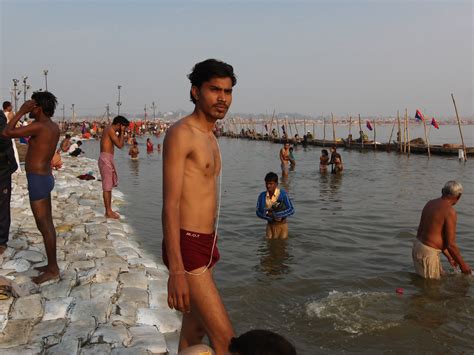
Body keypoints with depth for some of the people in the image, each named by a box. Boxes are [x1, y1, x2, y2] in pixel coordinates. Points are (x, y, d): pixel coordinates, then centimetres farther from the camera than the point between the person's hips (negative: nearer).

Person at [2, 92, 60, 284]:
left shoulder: (39, 126, -19)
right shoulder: (54, 127, 9)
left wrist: (21, 112, -9)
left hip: (38, 180, -10)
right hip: (45, 178, 10)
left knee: (44, 226, -4)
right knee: (47, 224, 14)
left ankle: (52, 270, 3)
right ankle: (51, 265, 23)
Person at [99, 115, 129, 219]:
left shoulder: (109, 129, 17)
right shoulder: (111, 130, -13)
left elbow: (118, 143, 22)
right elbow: (120, 145, -16)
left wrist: (120, 133, 11)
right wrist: (122, 132, -9)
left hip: (107, 159, 10)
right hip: (106, 159, -10)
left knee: (109, 185, 14)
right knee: (107, 186, -5)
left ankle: (109, 210, 21)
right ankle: (108, 212, 0)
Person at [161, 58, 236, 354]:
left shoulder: (210, 137, 15)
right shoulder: (181, 133, -14)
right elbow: (170, 204, -21)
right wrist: (176, 270, -25)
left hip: (206, 244, 9)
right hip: (187, 247, -9)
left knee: (195, 329, 20)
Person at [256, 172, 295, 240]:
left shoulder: (282, 194, -18)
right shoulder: (262, 196, -8)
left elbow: (291, 210, -18)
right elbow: (258, 212, -4)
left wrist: (275, 214, -24)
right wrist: (271, 217, -19)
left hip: (282, 224, -3)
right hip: (270, 224, 3)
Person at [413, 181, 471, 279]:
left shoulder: (430, 204, 9)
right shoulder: (450, 212, -17)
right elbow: (451, 245, -17)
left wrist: (449, 256, 25)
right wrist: (462, 264, -1)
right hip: (428, 253, -9)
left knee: (441, 276, 19)